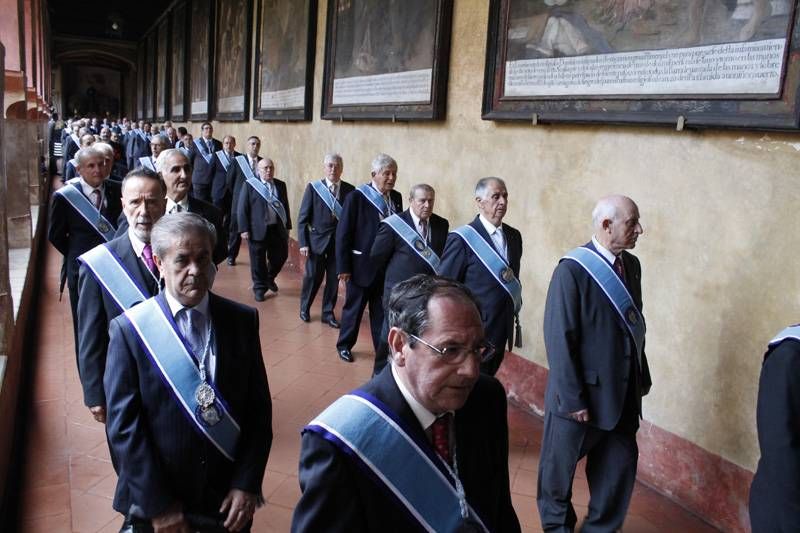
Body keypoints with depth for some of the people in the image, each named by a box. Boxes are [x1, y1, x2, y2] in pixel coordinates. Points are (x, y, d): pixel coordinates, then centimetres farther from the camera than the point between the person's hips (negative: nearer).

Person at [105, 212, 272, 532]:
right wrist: (158, 505, -12)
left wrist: (247, 484, -8)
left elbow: (259, 408, -2)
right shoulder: (129, 329, -11)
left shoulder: (242, 320, -5)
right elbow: (123, 425, -11)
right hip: (155, 503, -2)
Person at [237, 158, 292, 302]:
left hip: (278, 229, 4)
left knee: (281, 256, 10)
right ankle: (259, 288, 22)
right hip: (258, 230, -4)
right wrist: (244, 229, -11)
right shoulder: (249, 185, -5)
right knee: (258, 261, 5)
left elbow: (285, 206, 12)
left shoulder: (281, 185, 8)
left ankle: (269, 278, 37)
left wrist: (287, 226, 10)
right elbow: (242, 208, -6)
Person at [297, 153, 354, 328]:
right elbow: (303, 218, -3)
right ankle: (304, 308, 29)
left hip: (340, 241, 1)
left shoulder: (350, 190, -3)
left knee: (334, 279, 8)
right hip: (317, 239, -1)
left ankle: (328, 313, 24)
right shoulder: (313, 188, -5)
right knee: (312, 276, 6)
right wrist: (303, 243, -8)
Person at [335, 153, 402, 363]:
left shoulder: (396, 197, 3)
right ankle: (344, 345, 31)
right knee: (354, 307, 12)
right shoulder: (356, 198, -13)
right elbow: (343, 234, -12)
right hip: (362, 265, -4)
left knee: (382, 310, 14)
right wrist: (343, 267, -12)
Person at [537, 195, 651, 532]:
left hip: (623, 393, 6)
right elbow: (559, 338, -18)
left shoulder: (631, 265, 4)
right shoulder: (573, 269, -18)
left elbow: (635, 325, 12)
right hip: (583, 394, -6)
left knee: (620, 468, 15)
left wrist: (642, 376, 12)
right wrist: (572, 397, -18)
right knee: (560, 467, 13)